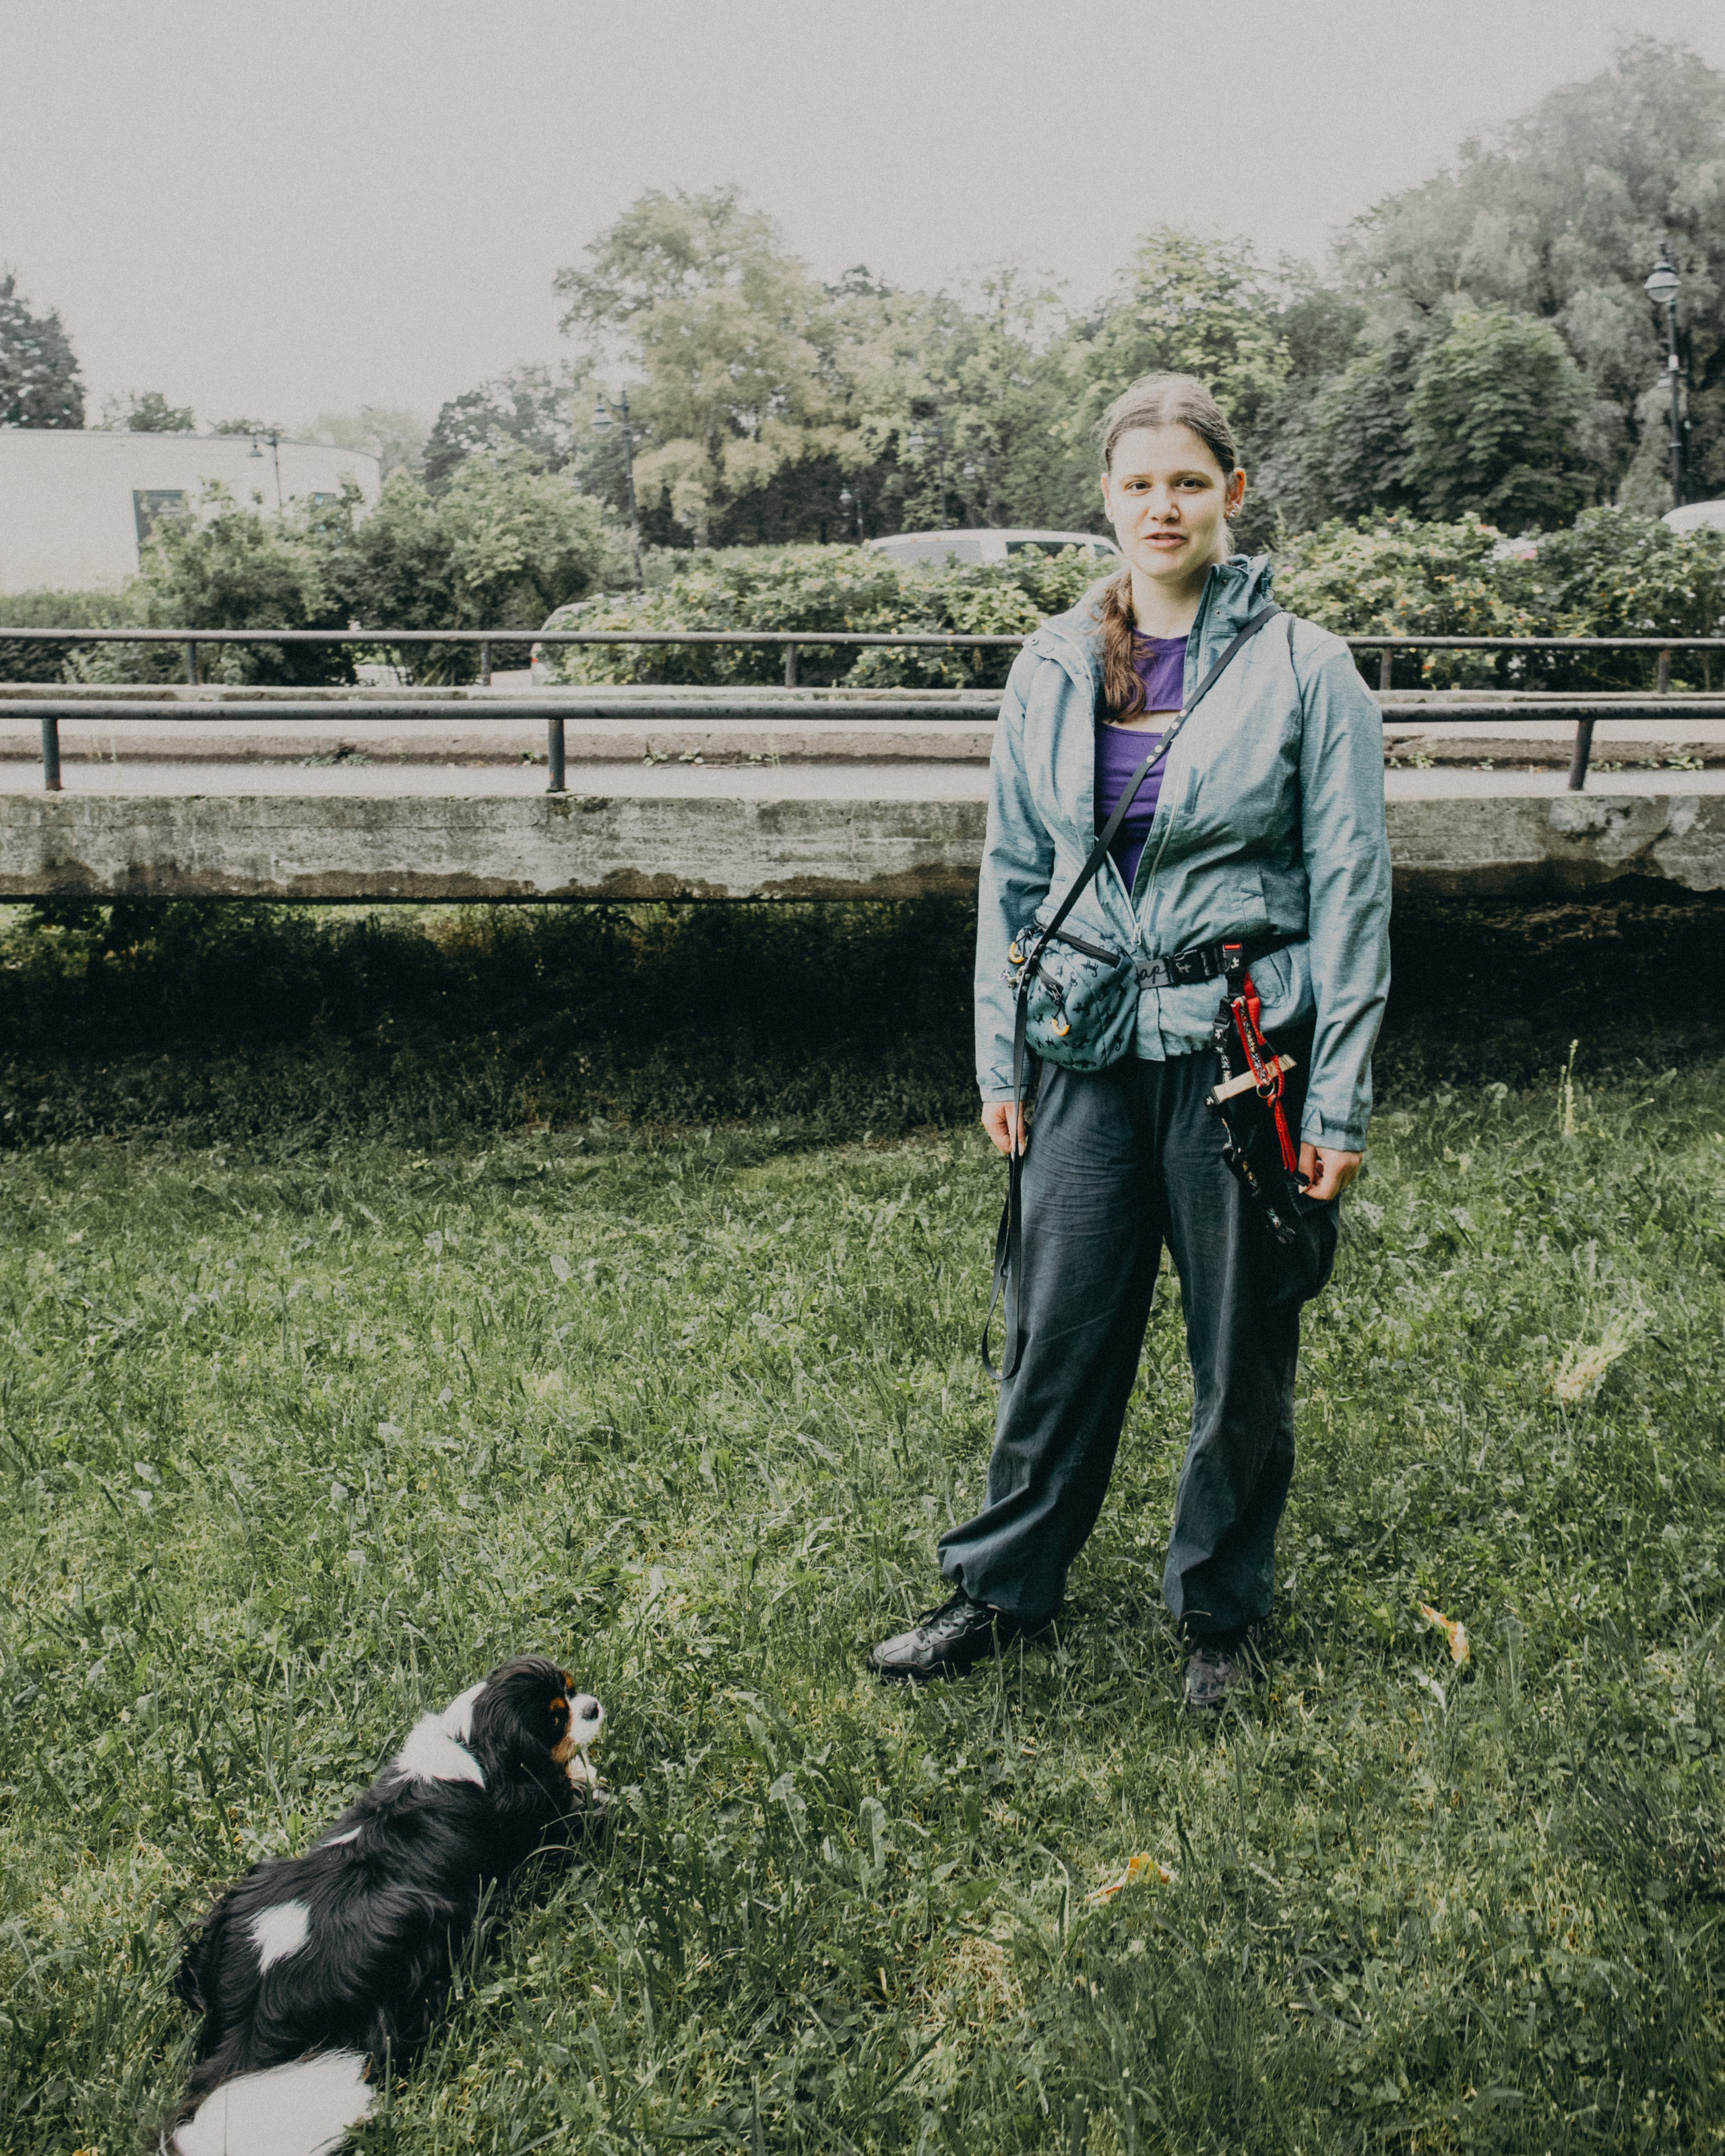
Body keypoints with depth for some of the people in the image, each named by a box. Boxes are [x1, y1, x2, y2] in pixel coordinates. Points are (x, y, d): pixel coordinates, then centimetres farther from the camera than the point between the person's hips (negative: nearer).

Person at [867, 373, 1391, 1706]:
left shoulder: (1305, 668, -4)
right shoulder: (1053, 668, 6)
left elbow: (1350, 889, -5)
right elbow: (1012, 874, 11)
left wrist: (1340, 1100, -8)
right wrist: (998, 1060, 8)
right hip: (1095, 1050, 3)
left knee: (1245, 1352, 10)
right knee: (1061, 1333, 10)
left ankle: (1223, 1609, 30)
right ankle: (1003, 1591, 28)